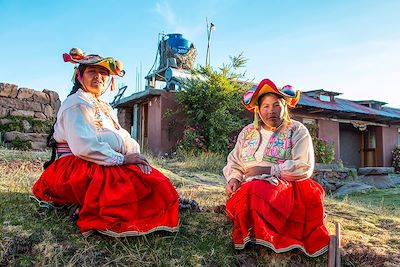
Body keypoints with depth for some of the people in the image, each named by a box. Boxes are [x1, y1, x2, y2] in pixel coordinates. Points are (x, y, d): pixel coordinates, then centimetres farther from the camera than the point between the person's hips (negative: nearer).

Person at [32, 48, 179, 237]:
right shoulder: (76, 103, -6)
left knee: (156, 181, -8)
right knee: (139, 184, -30)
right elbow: (83, 145, -21)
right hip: (77, 168, -8)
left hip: (106, 166, 8)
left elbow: (123, 137, 11)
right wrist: (122, 159, -22)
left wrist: (135, 154, -10)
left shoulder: (105, 107, 23)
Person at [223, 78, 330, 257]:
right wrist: (234, 178, -6)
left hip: (286, 187, -4)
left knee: (257, 191, -34)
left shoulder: (297, 131, 2)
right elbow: (234, 162, 17)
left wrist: (266, 170, -15)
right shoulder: (247, 132, 15)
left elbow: (304, 167, -10)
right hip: (250, 188, 4)